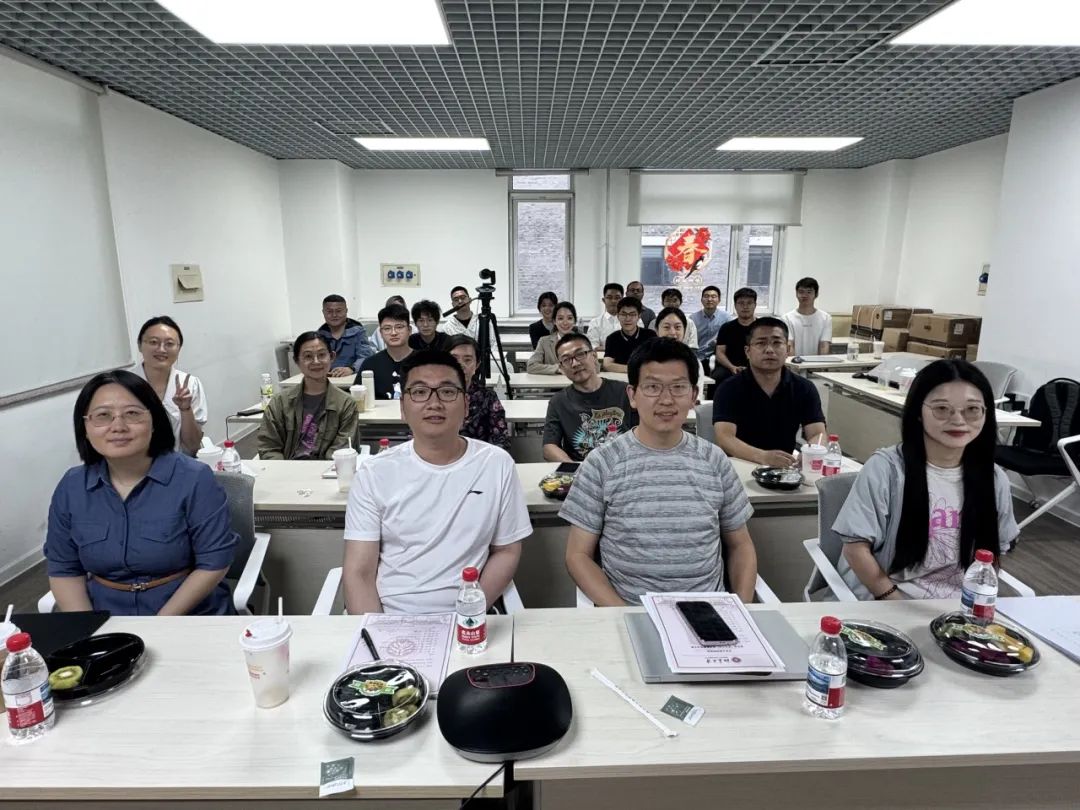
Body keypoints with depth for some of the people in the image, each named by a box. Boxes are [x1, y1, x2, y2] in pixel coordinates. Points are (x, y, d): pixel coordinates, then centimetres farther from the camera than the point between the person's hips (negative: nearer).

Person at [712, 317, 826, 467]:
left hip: (786, 468, 3)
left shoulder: (804, 388, 4)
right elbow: (724, 438, -19)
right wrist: (763, 456, -36)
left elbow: (818, 435, -5)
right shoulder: (729, 389, -7)